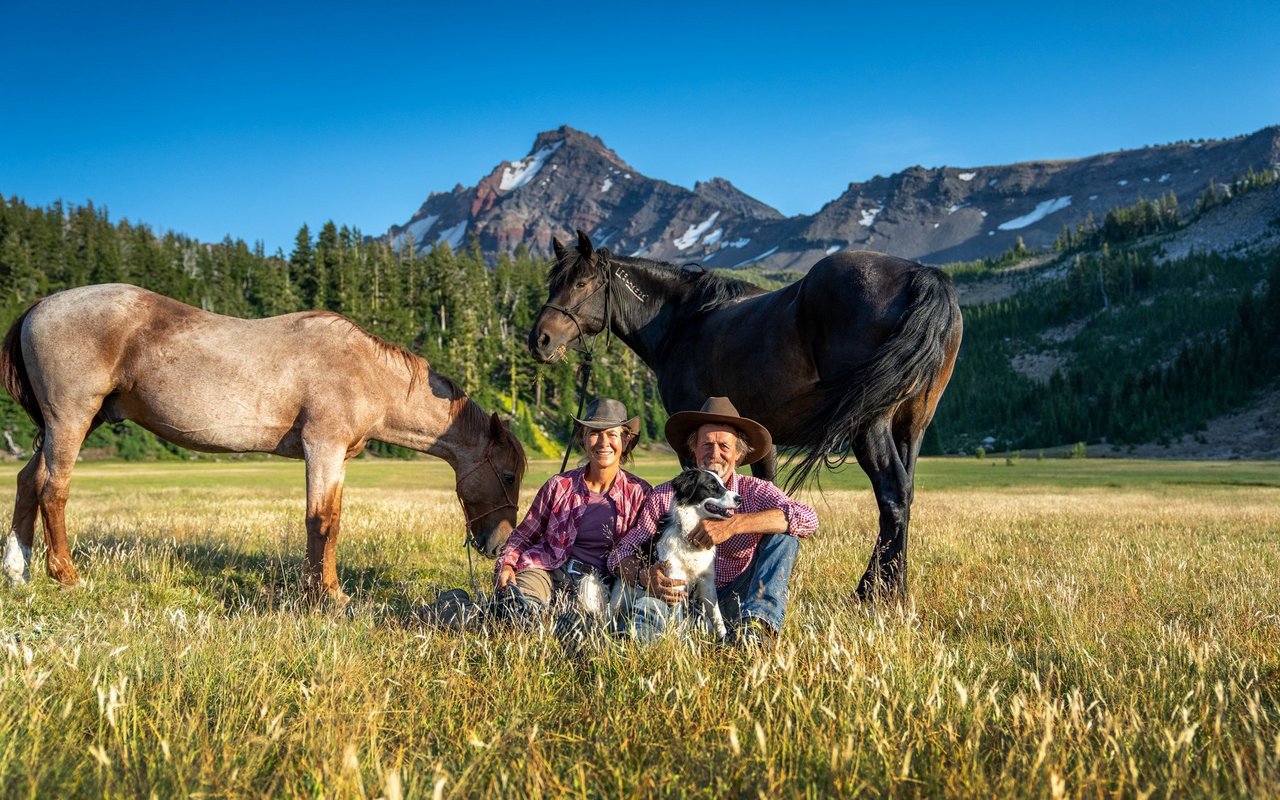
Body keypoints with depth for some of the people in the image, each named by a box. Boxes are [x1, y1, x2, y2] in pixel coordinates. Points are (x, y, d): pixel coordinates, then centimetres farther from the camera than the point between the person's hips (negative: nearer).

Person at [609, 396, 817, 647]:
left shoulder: (755, 491, 2)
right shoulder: (665, 497, 5)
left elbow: (807, 518, -18)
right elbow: (621, 553, 2)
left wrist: (733, 525, -26)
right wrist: (643, 576, -24)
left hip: (736, 603, 2)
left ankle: (758, 626, -31)